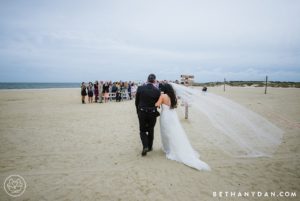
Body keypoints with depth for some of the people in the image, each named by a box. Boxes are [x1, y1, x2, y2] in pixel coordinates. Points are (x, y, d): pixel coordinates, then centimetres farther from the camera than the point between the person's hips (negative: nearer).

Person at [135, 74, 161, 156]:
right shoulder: (157, 91, -13)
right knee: (151, 131, 19)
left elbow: (136, 101, -1)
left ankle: (145, 146, -3)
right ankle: (149, 147, 32)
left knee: (142, 130, 15)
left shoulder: (140, 88, -9)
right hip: (152, 113, 0)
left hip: (142, 113, 0)